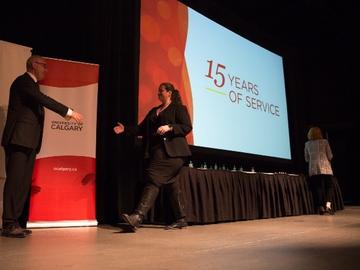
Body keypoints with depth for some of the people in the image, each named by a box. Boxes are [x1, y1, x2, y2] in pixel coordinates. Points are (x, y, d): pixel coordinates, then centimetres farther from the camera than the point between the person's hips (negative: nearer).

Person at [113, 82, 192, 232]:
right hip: (156, 151, 7)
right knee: (171, 184, 7)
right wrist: (125, 129, 7)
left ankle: (138, 217, -23)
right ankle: (181, 219, 15)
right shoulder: (154, 111, 24)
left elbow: (187, 127, -6)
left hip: (172, 151, -7)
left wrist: (169, 127, -18)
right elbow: (141, 128, 19)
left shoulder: (179, 108, 4)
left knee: (154, 179, -17)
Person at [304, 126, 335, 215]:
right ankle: (328, 204, -9)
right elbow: (330, 156, 2)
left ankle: (321, 207, 2)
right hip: (325, 168, -2)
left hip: (313, 169, 2)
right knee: (329, 186, 7)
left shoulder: (307, 144, 9)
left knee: (317, 188, 4)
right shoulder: (324, 142, 3)